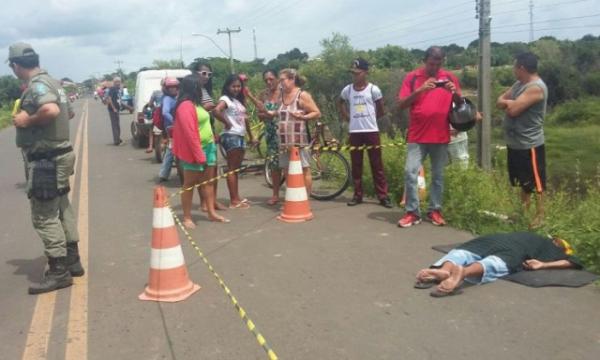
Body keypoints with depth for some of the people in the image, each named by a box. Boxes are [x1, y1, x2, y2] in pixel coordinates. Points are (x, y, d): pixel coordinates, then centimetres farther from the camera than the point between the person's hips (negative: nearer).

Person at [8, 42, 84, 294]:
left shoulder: (37, 85, -17)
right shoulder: (51, 82, 12)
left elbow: (51, 111, -37)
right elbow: (69, 112, 25)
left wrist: (27, 120, -21)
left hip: (45, 160, -10)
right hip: (57, 155, 10)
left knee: (44, 217, -3)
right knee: (61, 210, 16)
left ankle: (59, 272, 4)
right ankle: (72, 261, 26)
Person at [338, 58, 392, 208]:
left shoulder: (373, 89, -5)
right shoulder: (347, 90, 4)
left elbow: (381, 110, 5)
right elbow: (340, 103, 23)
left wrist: (370, 118, 7)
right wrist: (346, 116, 12)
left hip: (371, 131, -3)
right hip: (354, 132, 3)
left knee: (376, 165, 1)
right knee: (356, 165, 7)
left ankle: (383, 196, 4)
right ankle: (357, 195, 16)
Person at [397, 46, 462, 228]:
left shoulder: (449, 77, 5)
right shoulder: (412, 77, -1)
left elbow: (460, 104, 9)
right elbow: (402, 104, -8)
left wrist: (455, 93, -13)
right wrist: (420, 90, -21)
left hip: (441, 136, 2)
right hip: (417, 136, -2)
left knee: (438, 175, 8)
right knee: (410, 172, -7)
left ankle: (435, 210, 18)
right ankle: (412, 212, 2)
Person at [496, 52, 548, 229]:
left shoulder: (536, 87, -21)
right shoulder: (519, 84, 10)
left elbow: (512, 110, -27)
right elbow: (500, 101, 8)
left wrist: (507, 103, -5)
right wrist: (510, 103, -13)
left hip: (530, 145, -10)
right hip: (515, 143, 10)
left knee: (536, 182, 3)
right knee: (523, 181, 21)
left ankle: (539, 216, 14)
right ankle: (524, 211, 35)